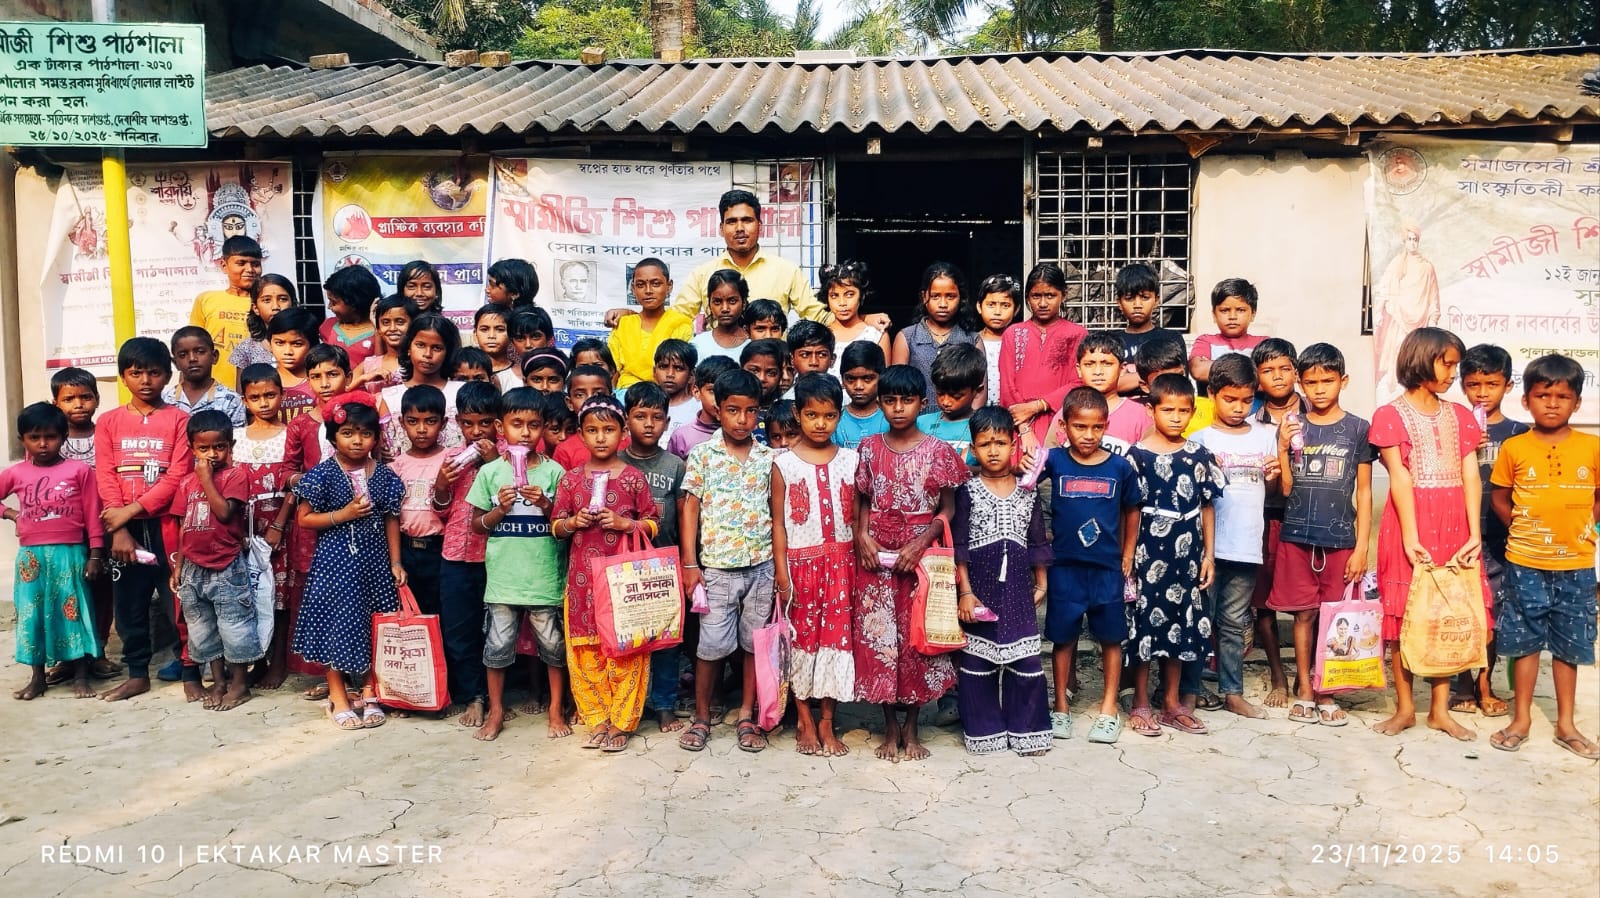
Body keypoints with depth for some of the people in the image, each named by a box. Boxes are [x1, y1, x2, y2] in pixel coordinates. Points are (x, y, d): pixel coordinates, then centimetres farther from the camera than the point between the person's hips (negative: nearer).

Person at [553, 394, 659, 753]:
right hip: (583, 575, 2)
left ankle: (621, 721, 14)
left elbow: (652, 523, 3)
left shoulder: (634, 477, -1)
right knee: (585, 649, 6)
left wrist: (624, 523, -14)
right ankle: (597, 718, 21)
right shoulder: (571, 479, 4)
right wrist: (574, 523, -11)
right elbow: (556, 527, 10)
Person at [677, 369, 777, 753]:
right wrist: (689, 564, -5)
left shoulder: (769, 457, 4)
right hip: (717, 567, -2)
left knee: (755, 642, 9)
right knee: (712, 645, 2)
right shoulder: (701, 455, -1)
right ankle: (702, 717, 19)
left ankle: (747, 716, 23)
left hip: (762, 566, 2)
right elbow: (689, 508, 0)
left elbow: (776, 511, 8)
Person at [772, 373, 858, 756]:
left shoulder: (849, 461, 3)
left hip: (840, 562, 2)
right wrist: (781, 573, -6)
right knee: (801, 638, 5)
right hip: (800, 562, -1)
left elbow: (857, 516, 5)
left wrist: (860, 562, 0)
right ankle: (806, 722, 18)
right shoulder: (784, 464, -2)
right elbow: (778, 522, -2)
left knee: (836, 637, 4)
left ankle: (827, 724, 16)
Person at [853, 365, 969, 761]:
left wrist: (921, 543, -14)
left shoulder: (938, 451, -3)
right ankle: (890, 728, 19)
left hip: (920, 559, -1)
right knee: (879, 640, 4)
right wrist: (861, 534, -8)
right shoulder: (868, 449, 3)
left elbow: (948, 509, -1)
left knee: (917, 638, 5)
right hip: (876, 560, 1)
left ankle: (911, 728, 20)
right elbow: (862, 500, 10)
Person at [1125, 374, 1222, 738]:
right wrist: (1127, 556, -8)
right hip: (1148, 554, -4)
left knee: (1180, 625, 11)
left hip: (1186, 555, 4)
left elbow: (1207, 506, 8)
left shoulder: (1199, 455, 5)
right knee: (1145, 623, 2)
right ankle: (1140, 704, 15)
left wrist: (1209, 554, 5)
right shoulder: (1137, 455, -5)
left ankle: (1171, 702, 24)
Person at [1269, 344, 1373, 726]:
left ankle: (1326, 694, 15)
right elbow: (1286, 489, 4)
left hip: (1340, 539, -1)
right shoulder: (1291, 428, 5)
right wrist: (1283, 449, -10)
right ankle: (1304, 692, 15)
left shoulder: (1357, 428, 2)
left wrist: (1361, 546, -2)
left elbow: (1364, 492, 3)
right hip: (1297, 536, 1)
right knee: (1304, 614, 6)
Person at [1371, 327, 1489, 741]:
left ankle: (1440, 709, 16)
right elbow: (1400, 478, -9)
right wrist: (1410, 536, -16)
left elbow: (1470, 476, 4)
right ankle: (1405, 707, 13)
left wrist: (1474, 534, -6)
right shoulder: (1391, 416, -1)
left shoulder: (1460, 416, 12)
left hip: (1455, 526, 4)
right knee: (1405, 615, 2)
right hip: (1411, 523, -4)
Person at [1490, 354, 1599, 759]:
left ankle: (1566, 724, 23)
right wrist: (1525, 528, -1)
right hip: (1526, 563, -1)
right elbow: (1500, 498, 7)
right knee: (1526, 641, 9)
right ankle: (1521, 719, 20)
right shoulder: (1514, 448, -3)